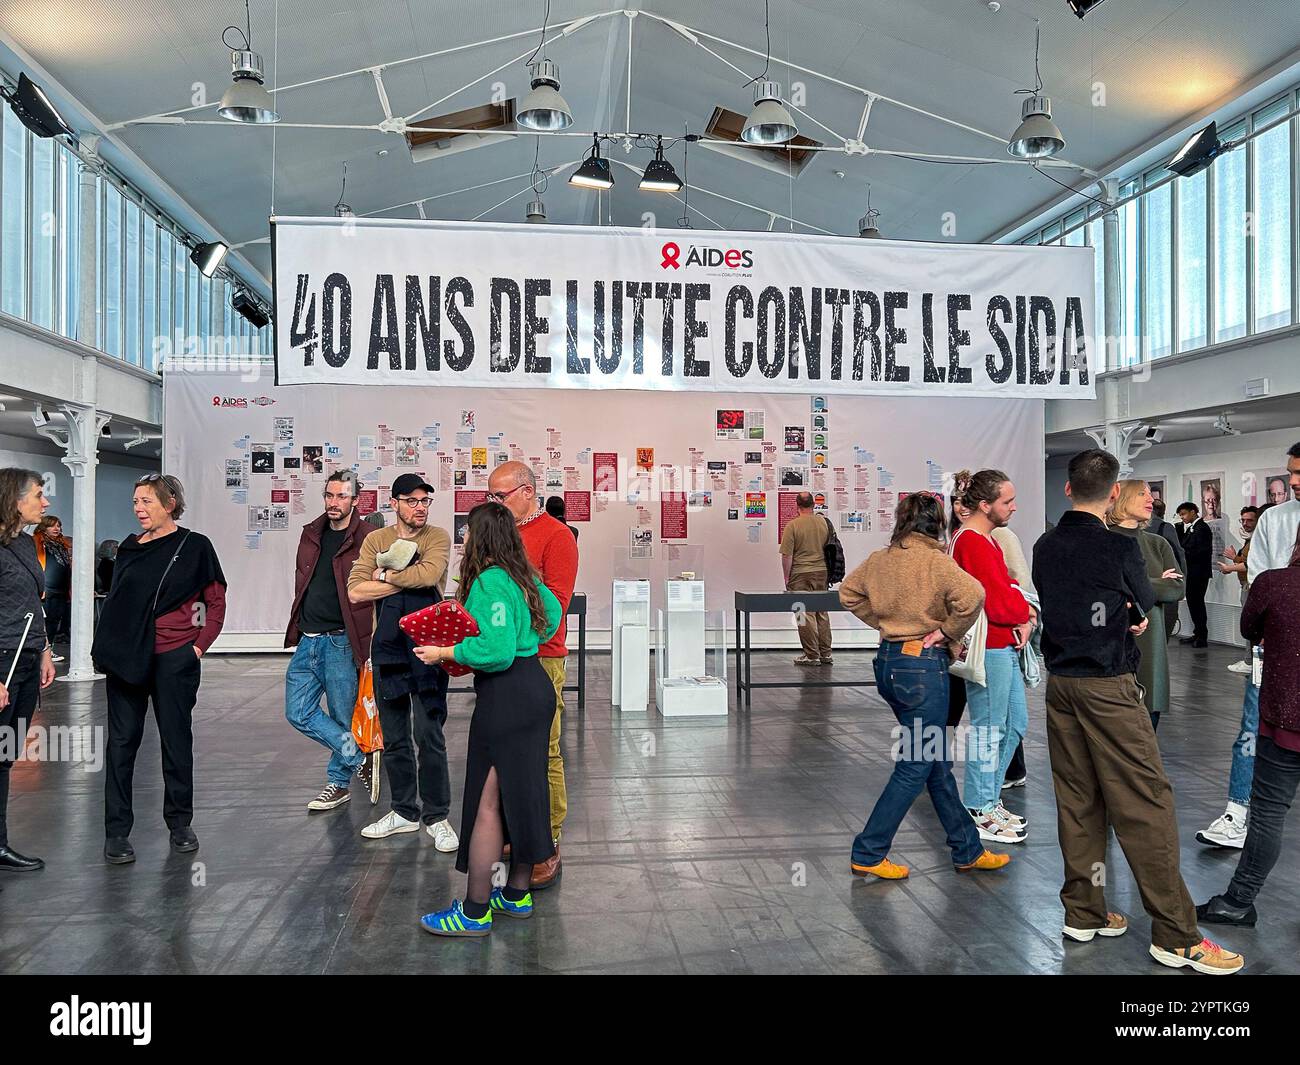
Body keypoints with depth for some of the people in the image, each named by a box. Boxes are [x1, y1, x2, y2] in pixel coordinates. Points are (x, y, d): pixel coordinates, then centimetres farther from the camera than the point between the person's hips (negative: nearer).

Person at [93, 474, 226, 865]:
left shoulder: (194, 546, -2)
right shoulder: (129, 547, 9)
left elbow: (216, 602, 1)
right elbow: (115, 602, 16)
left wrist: (199, 645, -8)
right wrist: (105, 649, 7)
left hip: (174, 658, -3)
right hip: (126, 657, 3)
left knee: (176, 740, 6)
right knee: (122, 741, 4)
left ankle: (180, 825, 20)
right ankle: (116, 832, 11)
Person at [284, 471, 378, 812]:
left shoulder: (367, 539, -9)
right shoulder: (311, 534, 11)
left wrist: (370, 643, -12)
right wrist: (297, 626, 14)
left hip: (341, 642, -6)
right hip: (307, 640, 7)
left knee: (342, 719, 5)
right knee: (299, 713, 4)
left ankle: (338, 783, 24)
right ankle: (361, 758, 14)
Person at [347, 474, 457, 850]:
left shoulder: (438, 537, 0)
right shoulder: (376, 540, 7)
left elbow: (429, 574, -21)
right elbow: (355, 592, -5)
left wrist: (385, 575, -8)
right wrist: (407, 581, -10)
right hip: (387, 648, 3)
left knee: (430, 737, -1)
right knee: (394, 739, 12)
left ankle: (436, 816, 13)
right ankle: (404, 811, 27)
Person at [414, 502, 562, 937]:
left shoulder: (490, 582, -17)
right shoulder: (522, 576, 10)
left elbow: (497, 650, -24)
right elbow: (552, 611, 26)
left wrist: (446, 653, -15)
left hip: (504, 697, -10)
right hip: (534, 685, 10)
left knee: (486, 804, -1)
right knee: (522, 792, 16)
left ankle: (474, 913, 9)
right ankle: (517, 894, 28)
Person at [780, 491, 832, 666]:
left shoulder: (792, 525, -11)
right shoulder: (824, 522, 3)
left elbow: (787, 555, -11)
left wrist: (787, 578, -1)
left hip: (801, 574, -5)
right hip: (822, 573, 5)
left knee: (806, 615, 1)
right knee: (822, 613, 13)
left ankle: (812, 655, 3)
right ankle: (825, 654, 17)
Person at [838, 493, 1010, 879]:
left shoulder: (879, 560, 6)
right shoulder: (934, 560, -14)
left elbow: (848, 593, 19)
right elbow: (972, 595, -29)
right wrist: (949, 633, -14)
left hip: (888, 661, 8)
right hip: (923, 665, -8)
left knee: (937, 761, 16)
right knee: (916, 767, 3)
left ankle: (967, 850, 27)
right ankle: (868, 855, 8)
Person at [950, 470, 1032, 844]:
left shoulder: (986, 539, 16)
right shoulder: (972, 542, -18)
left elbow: (1007, 588, 15)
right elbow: (999, 602, -21)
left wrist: (1024, 617, -3)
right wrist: (1027, 611, -2)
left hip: (1005, 647, 11)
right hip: (989, 648, -11)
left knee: (1016, 724, 17)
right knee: (989, 730, -1)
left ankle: (989, 799, 29)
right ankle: (979, 813, 10)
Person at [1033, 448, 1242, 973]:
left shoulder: (1044, 547, 5)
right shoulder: (1120, 548, -12)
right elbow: (1145, 609, 3)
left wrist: (1115, 612, 9)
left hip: (1060, 682, 6)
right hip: (1109, 687, -6)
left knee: (1077, 801, 12)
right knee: (1145, 802, -1)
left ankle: (1083, 912, 20)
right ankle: (1176, 935, 5)